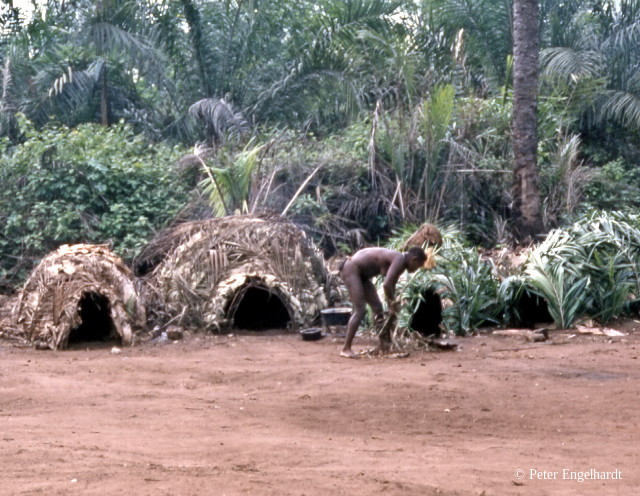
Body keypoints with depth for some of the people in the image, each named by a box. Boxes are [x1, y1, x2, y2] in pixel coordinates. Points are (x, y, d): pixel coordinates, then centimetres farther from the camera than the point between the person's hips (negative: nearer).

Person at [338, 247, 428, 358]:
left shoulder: (399, 261, 8)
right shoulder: (399, 259, -22)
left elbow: (391, 286, 15)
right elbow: (386, 285, -31)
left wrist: (392, 307, 11)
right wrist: (393, 302, -16)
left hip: (361, 274, 10)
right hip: (351, 269, -10)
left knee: (378, 307, 11)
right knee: (360, 310, -14)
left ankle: (383, 345, 19)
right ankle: (346, 349, -12)